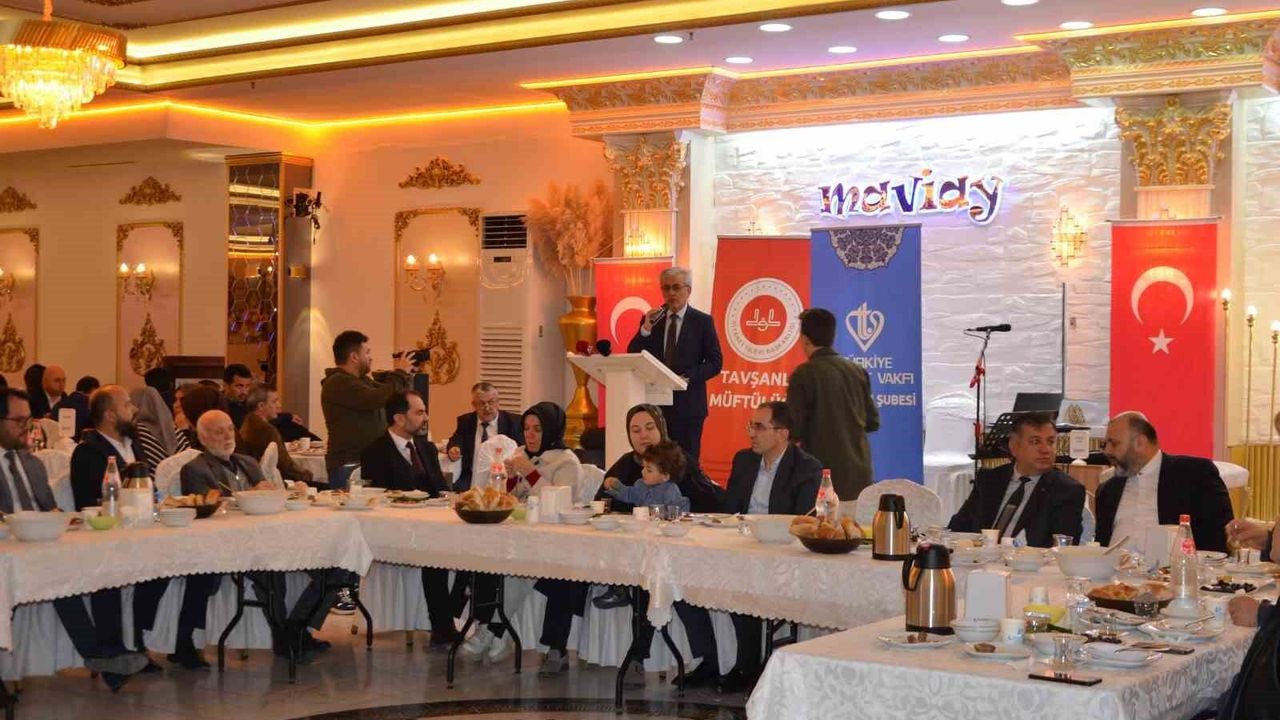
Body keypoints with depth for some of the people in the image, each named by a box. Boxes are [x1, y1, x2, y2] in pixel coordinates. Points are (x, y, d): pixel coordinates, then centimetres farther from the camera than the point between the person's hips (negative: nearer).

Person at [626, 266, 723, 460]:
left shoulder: (702, 321, 3)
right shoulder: (651, 319, 12)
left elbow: (715, 362, -1)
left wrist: (688, 377, -15)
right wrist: (646, 329, -10)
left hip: (688, 403, -3)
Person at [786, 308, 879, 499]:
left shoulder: (803, 374, -10)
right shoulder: (858, 371, 6)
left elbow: (794, 430, -12)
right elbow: (873, 423, 12)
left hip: (824, 471, -5)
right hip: (859, 474, 5)